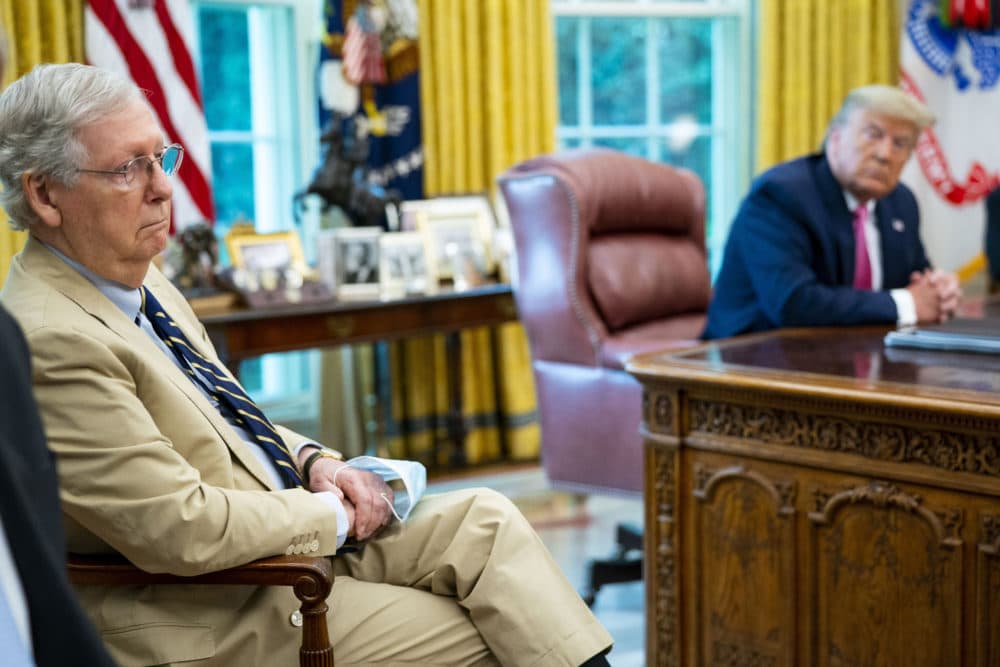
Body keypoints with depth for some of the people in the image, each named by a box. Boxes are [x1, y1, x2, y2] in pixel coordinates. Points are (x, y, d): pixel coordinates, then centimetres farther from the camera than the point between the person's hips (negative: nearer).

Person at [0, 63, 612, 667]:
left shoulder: (139, 281, 6)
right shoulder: (51, 341, -24)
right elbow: (182, 530, -26)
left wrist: (313, 462, 1)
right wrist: (331, 514, -13)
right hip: (213, 615, -9)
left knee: (485, 519, -2)